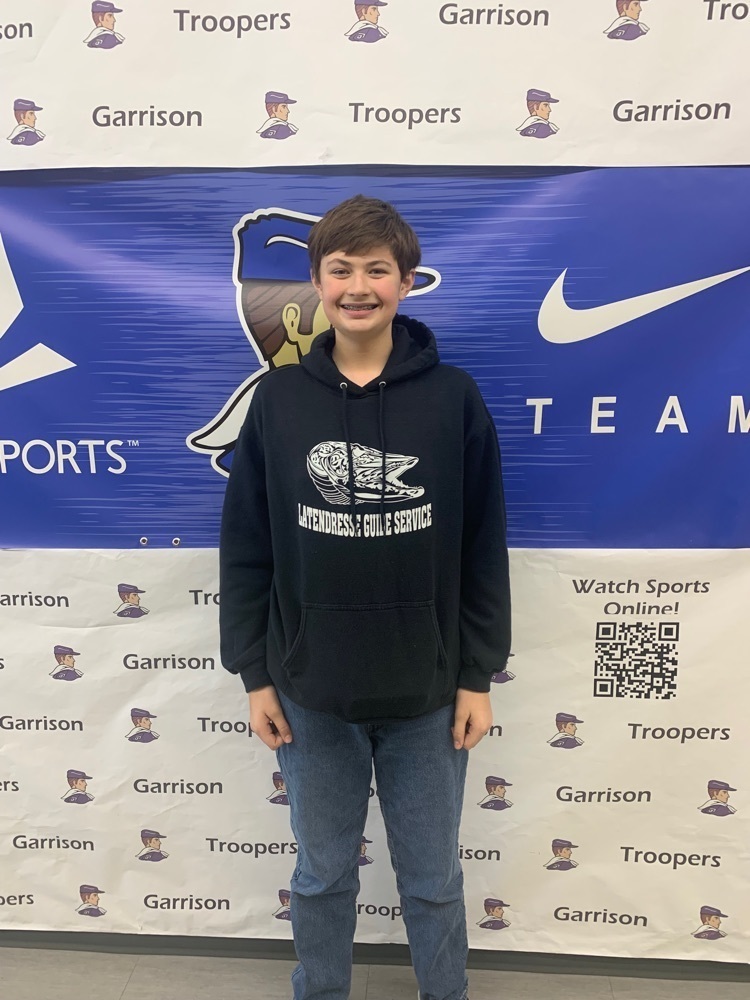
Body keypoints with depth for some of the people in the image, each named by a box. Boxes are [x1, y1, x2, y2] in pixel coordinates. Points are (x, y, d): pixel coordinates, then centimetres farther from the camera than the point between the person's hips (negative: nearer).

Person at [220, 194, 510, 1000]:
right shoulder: (278, 399, -3)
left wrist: (479, 675, -2)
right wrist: (254, 673, 0)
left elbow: (483, 550, -2)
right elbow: (245, 548, 0)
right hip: (311, 694, 1)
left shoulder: (453, 398, -6)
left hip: (428, 693, 0)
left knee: (432, 879, 19)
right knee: (322, 874, 20)